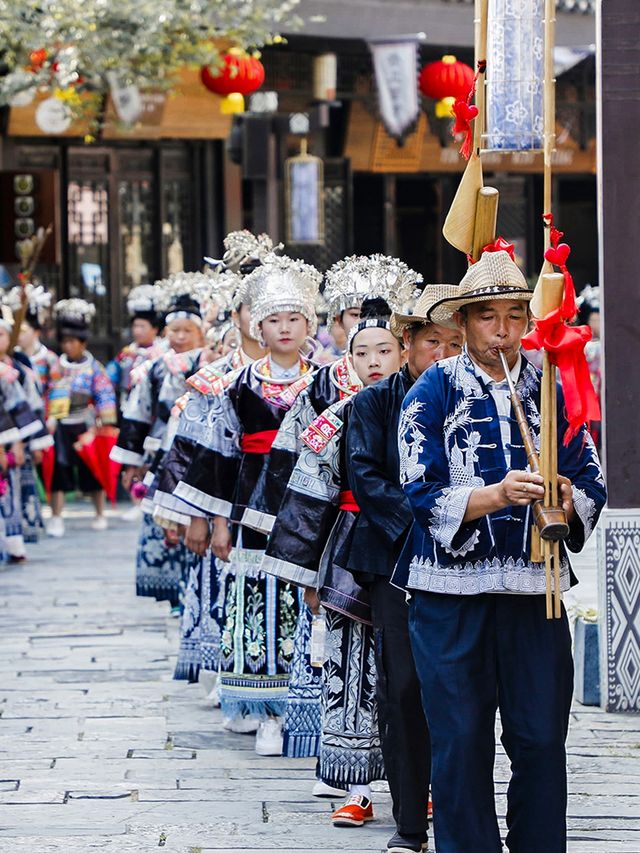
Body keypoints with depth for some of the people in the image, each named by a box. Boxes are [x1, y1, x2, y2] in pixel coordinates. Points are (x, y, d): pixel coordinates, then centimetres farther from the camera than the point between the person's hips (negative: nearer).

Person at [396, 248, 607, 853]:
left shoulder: (551, 392, 10)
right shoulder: (433, 393, 1)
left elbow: (591, 480, 9)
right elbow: (423, 493, -8)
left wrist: (568, 502, -14)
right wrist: (497, 495, -23)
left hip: (536, 588, 3)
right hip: (451, 591, -2)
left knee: (542, 740, 3)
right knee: (460, 743, 2)